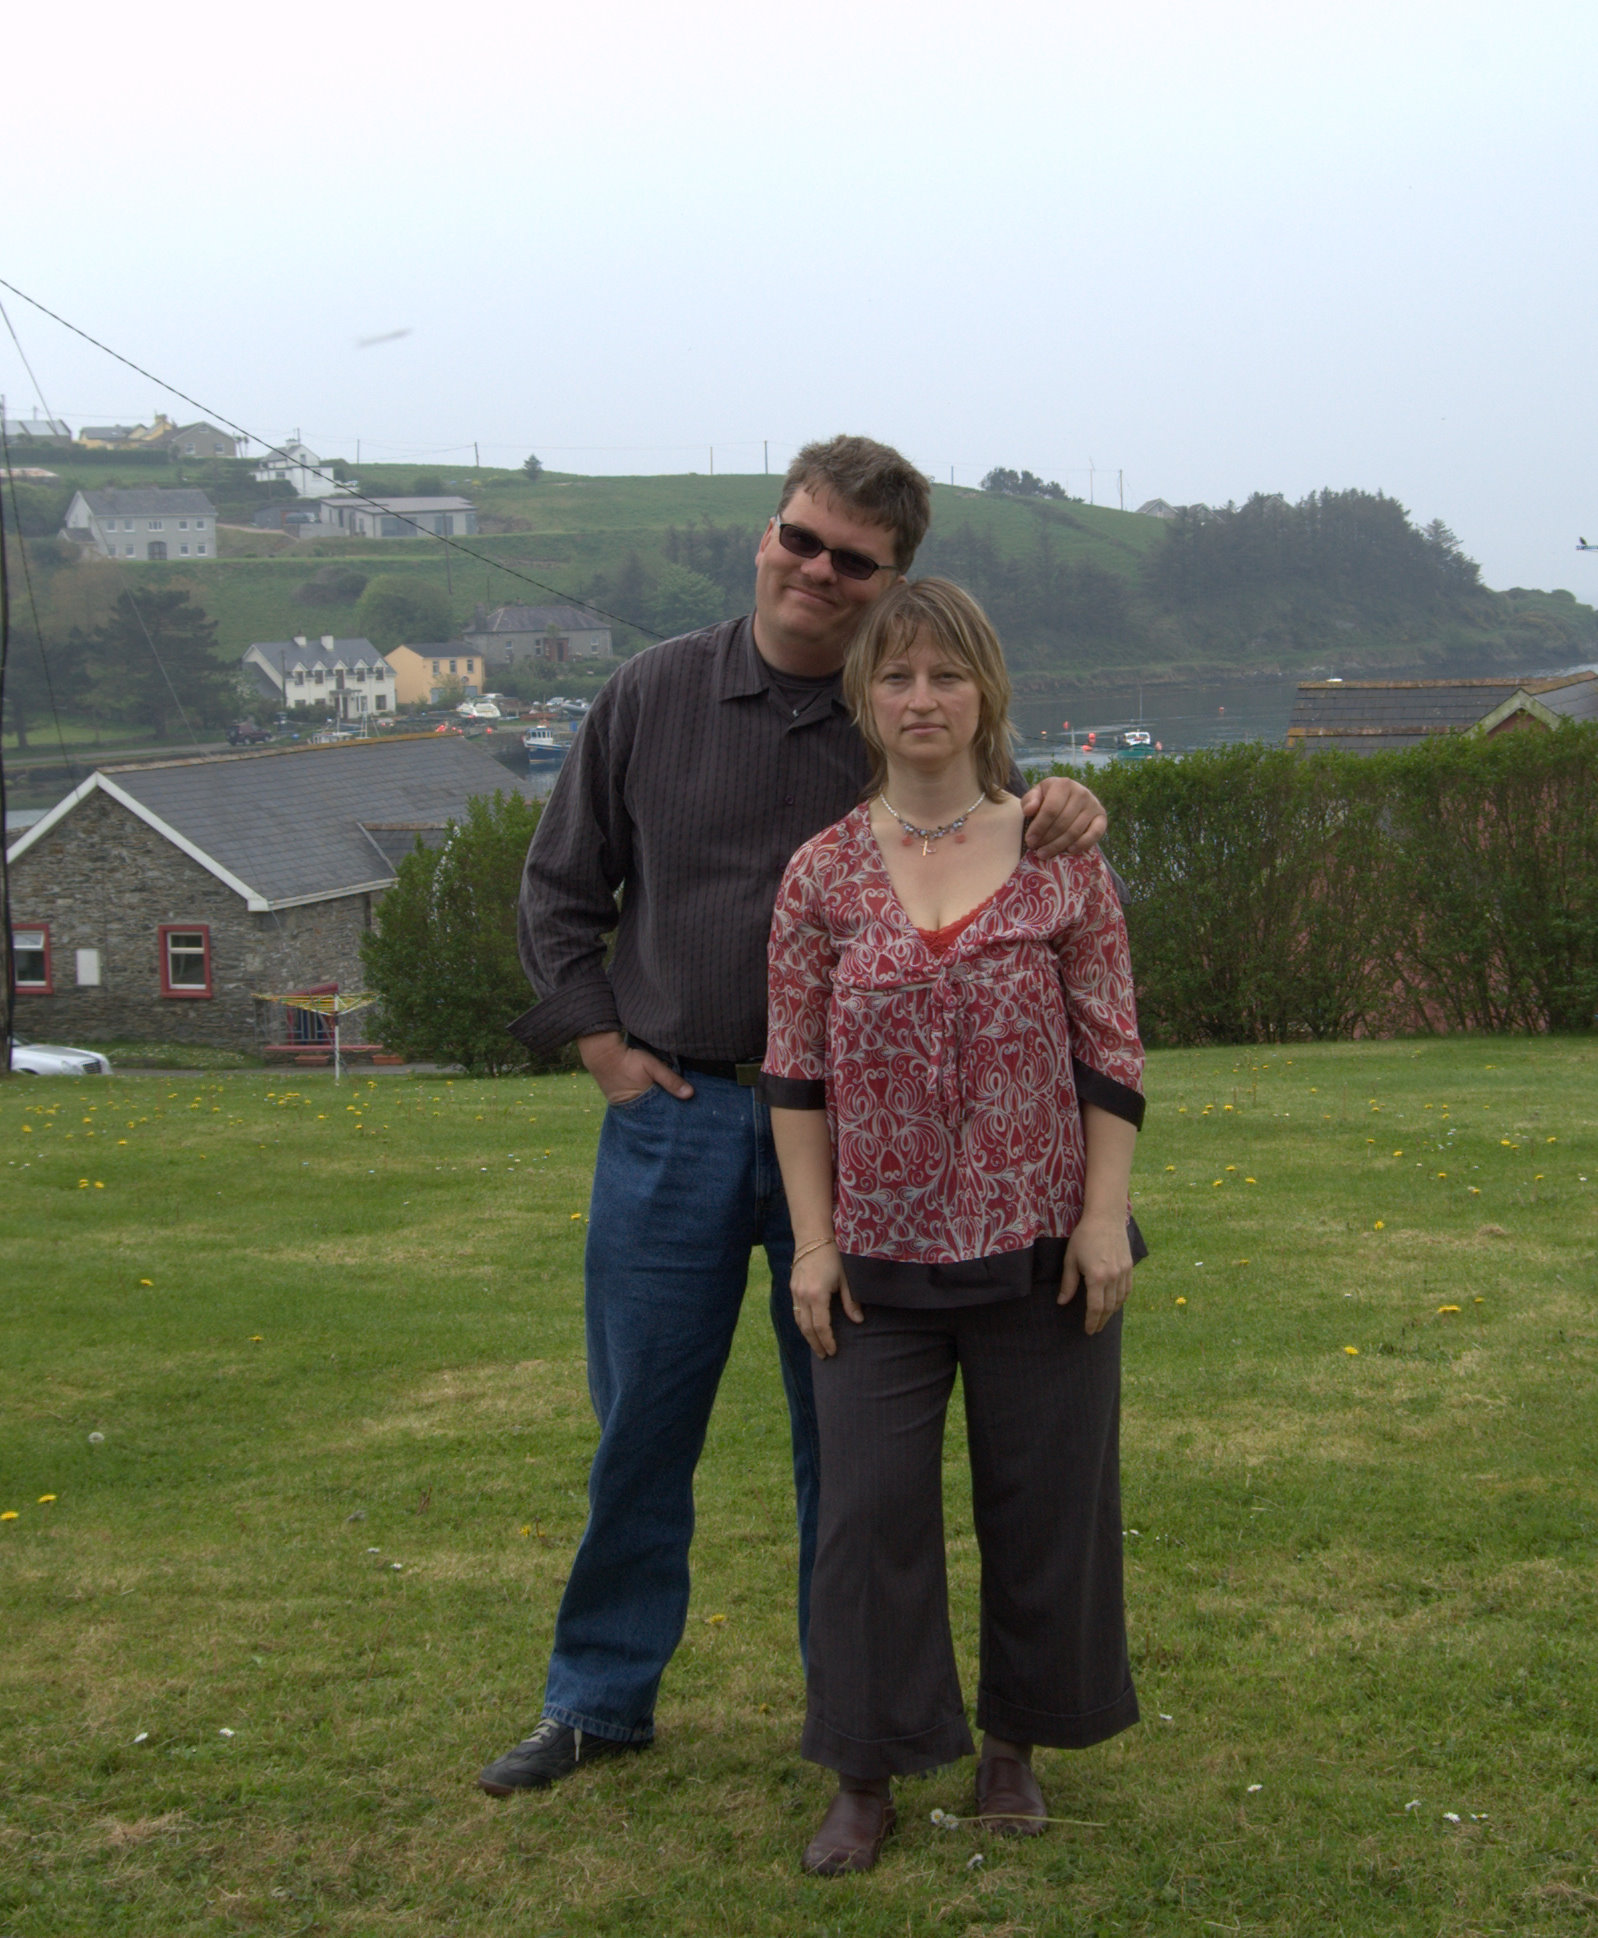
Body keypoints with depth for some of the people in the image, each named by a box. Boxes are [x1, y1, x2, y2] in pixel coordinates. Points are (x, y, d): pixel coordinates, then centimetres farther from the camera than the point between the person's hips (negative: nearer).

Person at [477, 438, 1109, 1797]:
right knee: (640, 1422, 9)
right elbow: (561, 886, 10)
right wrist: (604, 1045, 1)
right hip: (673, 1113, 1)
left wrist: (1065, 810, -18)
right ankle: (602, 1698, 24)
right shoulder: (653, 697, 2)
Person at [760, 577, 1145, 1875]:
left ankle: (1016, 1744, 29)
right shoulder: (823, 875, 0)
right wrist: (813, 1241, -3)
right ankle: (866, 1782, 15)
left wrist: (1105, 1215, -5)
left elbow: (1114, 1055, 1)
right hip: (881, 1251, 0)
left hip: (1038, 1244, 0)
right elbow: (795, 1073, 2)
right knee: (871, 1504, 1)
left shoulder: (1060, 859, -1)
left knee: (1042, 1501, 10)